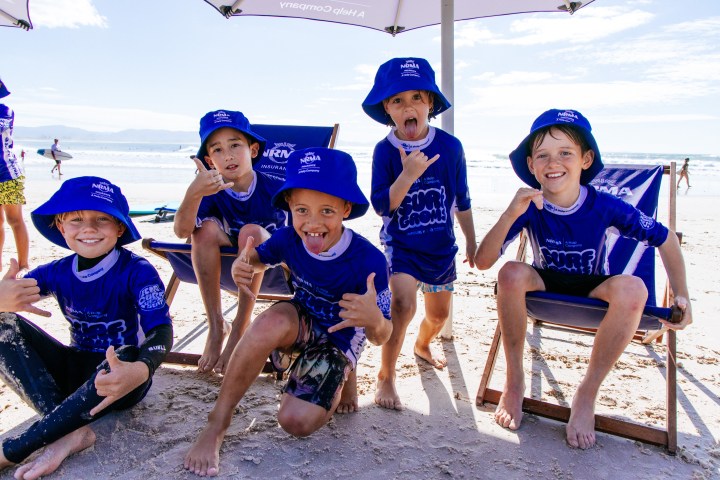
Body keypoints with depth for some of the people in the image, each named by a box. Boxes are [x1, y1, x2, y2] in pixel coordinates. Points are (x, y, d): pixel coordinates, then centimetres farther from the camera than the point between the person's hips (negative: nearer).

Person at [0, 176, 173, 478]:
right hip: (74, 371, 4)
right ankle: (70, 432, -27)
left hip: (119, 376, -4)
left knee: (125, 357, -38)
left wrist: (139, 371, -50)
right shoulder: (56, 272, -2)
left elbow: (161, 331, -28)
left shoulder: (137, 272, -16)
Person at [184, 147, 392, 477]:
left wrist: (374, 320, -47)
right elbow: (258, 257, 5)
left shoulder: (369, 260, -29)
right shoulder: (289, 238, -19)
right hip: (300, 324, 2)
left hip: (337, 342, -2)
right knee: (273, 322, -36)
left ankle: (336, 384, 13)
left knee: (297, 422, -22)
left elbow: (381, 337, -21)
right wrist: (242, 265, -22)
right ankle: (217, 423, -20)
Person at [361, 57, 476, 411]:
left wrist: (471, 244, 10)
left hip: (441, 248, 4)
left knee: (439, 314, 17)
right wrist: (408, 174, -31)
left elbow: (461, 200, 3)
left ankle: (422, 345, 53)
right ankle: (386, 376, -5)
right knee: (403, 303, -26)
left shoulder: (450, 146, -8)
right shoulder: (385, 151, -12)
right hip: (400, 245, -3)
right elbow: (381, 206, -17)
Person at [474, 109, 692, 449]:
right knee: (511, 273, -32)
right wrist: (511, 214, -41)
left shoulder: (605, 207, -19)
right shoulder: (529, 207, -19)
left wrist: (681, 295, -8)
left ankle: (586, 395, -15)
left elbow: (666, 240, -2)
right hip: (545, 285, 0)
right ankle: (514, 381, -13)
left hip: (593, 292, 0)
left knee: (632, 288, -33)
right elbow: (482, 262, -28)